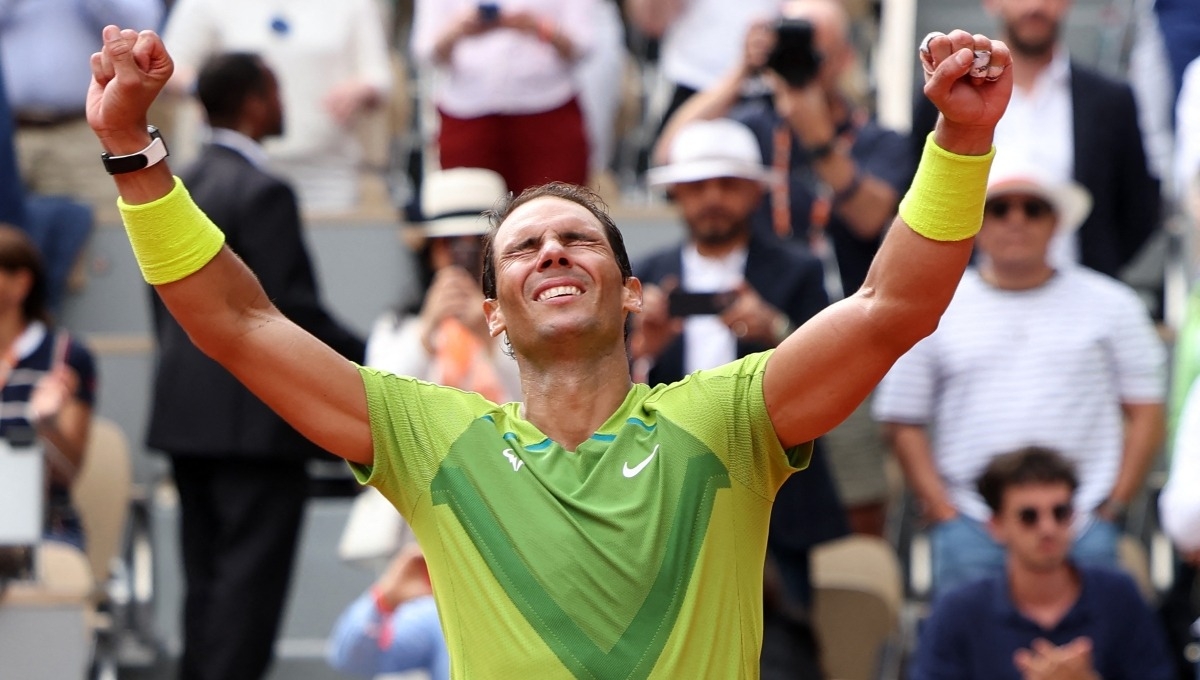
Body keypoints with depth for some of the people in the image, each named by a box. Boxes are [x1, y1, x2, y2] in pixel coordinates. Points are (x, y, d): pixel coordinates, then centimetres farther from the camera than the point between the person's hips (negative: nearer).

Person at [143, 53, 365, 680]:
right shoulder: (262, 193, -15)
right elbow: (288, 308, -18)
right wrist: (367, 361, -9)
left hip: (186, 409, 9)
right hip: (253, 415, -9)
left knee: (206, 577, 12)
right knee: (251, 577, -6)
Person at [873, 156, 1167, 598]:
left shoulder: (1110, 305, 9)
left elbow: (1145, 415, 8)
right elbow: (903, 423, 8)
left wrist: (1113, 505, -1)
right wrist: (941, 509, -2)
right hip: (971, 529, 0)